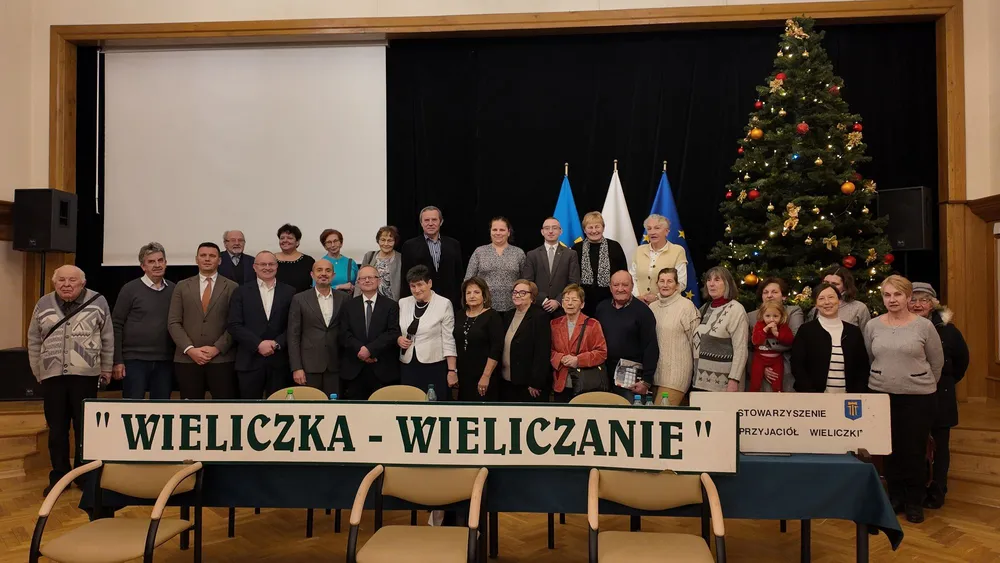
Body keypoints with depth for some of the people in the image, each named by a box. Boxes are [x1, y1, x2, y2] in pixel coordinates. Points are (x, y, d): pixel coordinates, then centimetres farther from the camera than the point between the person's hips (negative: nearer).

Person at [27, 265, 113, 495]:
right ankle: (59, 476, 20)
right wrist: (37, 371, 11)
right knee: (57, 429, 8)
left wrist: (107, 368, 6)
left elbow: (107, 338, 4)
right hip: (52, 375, 2)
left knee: (85, 428, 5)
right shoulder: (43, 304, 6)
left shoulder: (97, 302, -2)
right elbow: (34, 341, 12)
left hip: (85, 375, -2)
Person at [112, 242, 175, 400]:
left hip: (165, 361, 3)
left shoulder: (173, 290, 7)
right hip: (135, 359, -3)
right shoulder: (130, 289, -2)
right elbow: (116, 326, -2)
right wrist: (118, 361, -8)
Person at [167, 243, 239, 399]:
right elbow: (173, 323, 5)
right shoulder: (182, 286, 10)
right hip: (187, 359, 2)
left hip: (222, 358, -1)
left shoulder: (231, 287, 5)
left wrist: (217, 348, -10)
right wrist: (190, 349, -7)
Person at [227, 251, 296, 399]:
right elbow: (234, 326, -3)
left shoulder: (289, 292, 7)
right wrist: (258, 344, -13)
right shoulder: (241, 292, 5)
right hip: (250, 361, -1)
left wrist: (277, 343, -11)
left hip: (279, 361, 1)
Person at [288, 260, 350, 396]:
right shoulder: (299, 299, 2)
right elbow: (293, 336, 0)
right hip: (309, 365, -1)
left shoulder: (344, 299, 6)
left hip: (335, 366, 1)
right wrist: (296, 368, -7)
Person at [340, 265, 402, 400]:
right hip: (354, 370, 2)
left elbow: (393, 333, -5)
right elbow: (344, 334, 3)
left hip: (383, 370, -2)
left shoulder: (391, 305, 5)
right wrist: (360, 349, -14)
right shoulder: (349, 306, 12)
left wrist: (370, 349, -15)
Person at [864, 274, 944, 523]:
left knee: (915, 450, 4)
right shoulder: (872, 326, 1)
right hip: (882, 395, 2)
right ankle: (895, 496, 24)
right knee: (890, 449, 10)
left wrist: (923, 383, 10)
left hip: (918, 397, -2)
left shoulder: (924, 326, -5)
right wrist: (884, 379, 13)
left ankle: (915, 501, 19)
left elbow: (937, 362, 4)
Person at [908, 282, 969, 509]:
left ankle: (937, 491, 22)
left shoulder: (946, 329, -5)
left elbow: (962, 360, 9)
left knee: (940, 445, 9)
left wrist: (947, 381, 8)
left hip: (939, 397, 0)